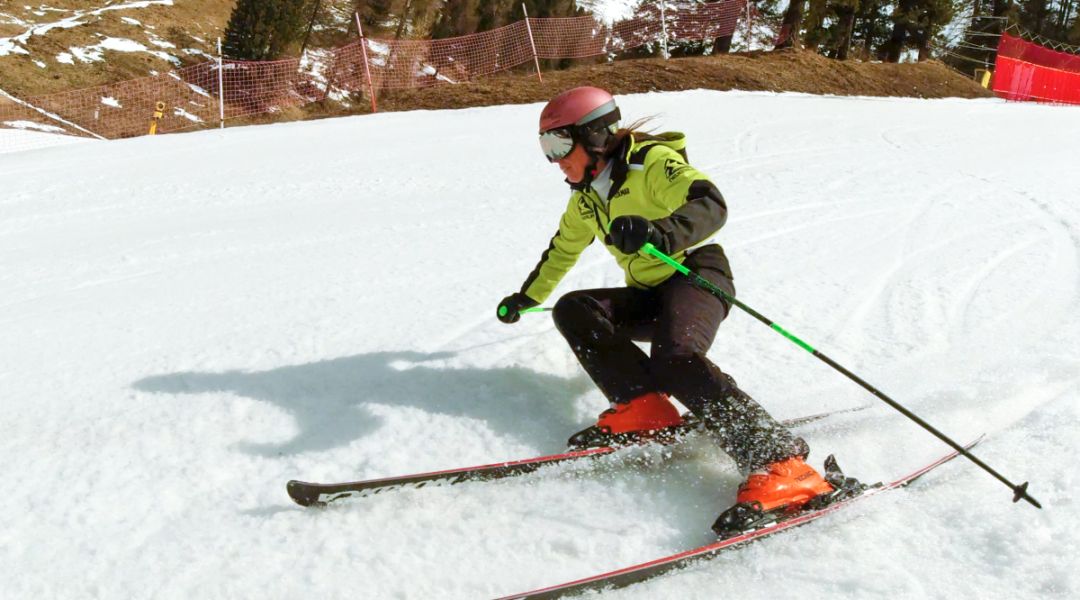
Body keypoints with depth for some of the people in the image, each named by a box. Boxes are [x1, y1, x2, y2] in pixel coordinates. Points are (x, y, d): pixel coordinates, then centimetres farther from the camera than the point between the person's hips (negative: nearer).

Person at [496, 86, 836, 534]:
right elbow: (562, 251, 34)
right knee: (572, 310, -13)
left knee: (675, 359, -35)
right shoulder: (585, 199, 16)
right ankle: (641, 409, -25)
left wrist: (661, 233, -45)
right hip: (648, 298, 8)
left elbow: (711, 204, -26)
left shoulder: (652, 162, -9)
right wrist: (526, 296, 43)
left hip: (697, 273, -8)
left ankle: (779, 465, -43)